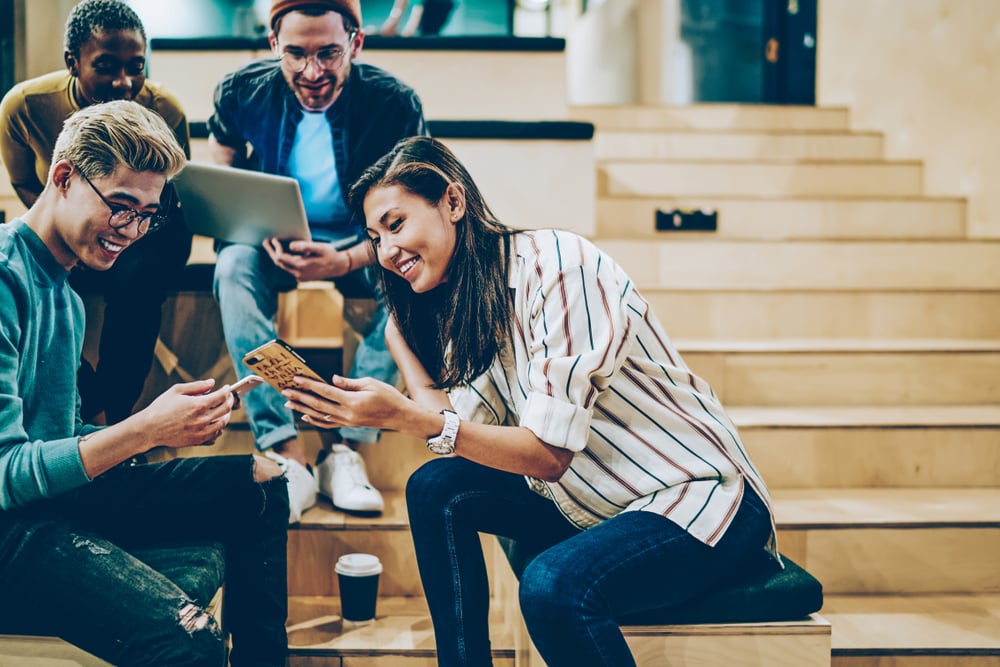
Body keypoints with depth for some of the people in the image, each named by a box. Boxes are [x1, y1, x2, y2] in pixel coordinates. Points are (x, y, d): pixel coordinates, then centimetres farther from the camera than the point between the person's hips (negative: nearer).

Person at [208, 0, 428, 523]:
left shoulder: (395, 104, -18)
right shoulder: (242, 93, -11)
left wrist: (346, 261, -36)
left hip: (361, 246, -1)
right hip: (274, 242, 1)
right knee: (234, 265, -33)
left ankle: (344, 449, -26)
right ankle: (287, 453, -37)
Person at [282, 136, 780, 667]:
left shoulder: (558, 266, -21)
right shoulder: (468, 299, 7)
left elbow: (549, 454, -24)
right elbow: (466, 430, -4)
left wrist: (407, 416, -29)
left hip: (702, 497, -8)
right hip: (595, 501, 9)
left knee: (552, 584, -32)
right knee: (436, 488, -4)